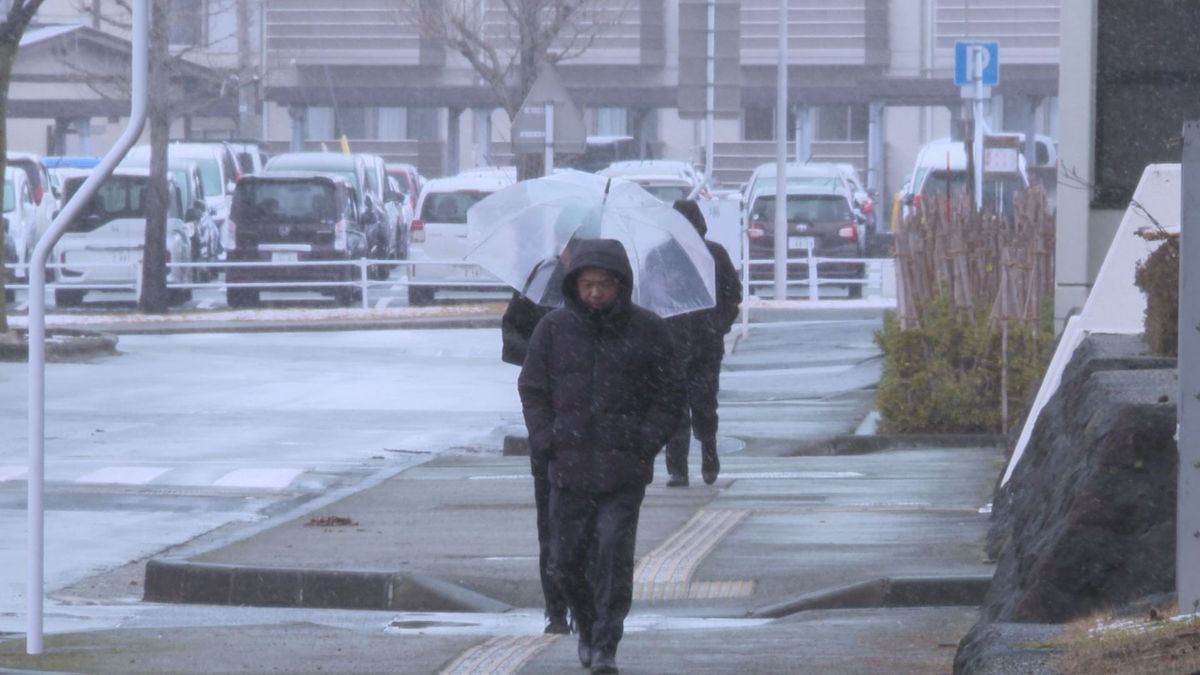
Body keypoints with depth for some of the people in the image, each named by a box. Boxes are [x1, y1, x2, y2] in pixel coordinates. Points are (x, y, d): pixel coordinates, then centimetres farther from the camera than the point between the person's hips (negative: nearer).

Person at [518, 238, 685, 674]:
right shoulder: (554, 329, 4)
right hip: (569, 467, 2)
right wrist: (545, 442, -2)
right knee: (567, 559, 7)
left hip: (624, 471, -2)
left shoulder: (648, 331, 1)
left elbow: (670, 394, 6)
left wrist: (648, 441, -6)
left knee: (614, 554, -11)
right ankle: (588, 627, 31)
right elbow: (533, 389, 10)